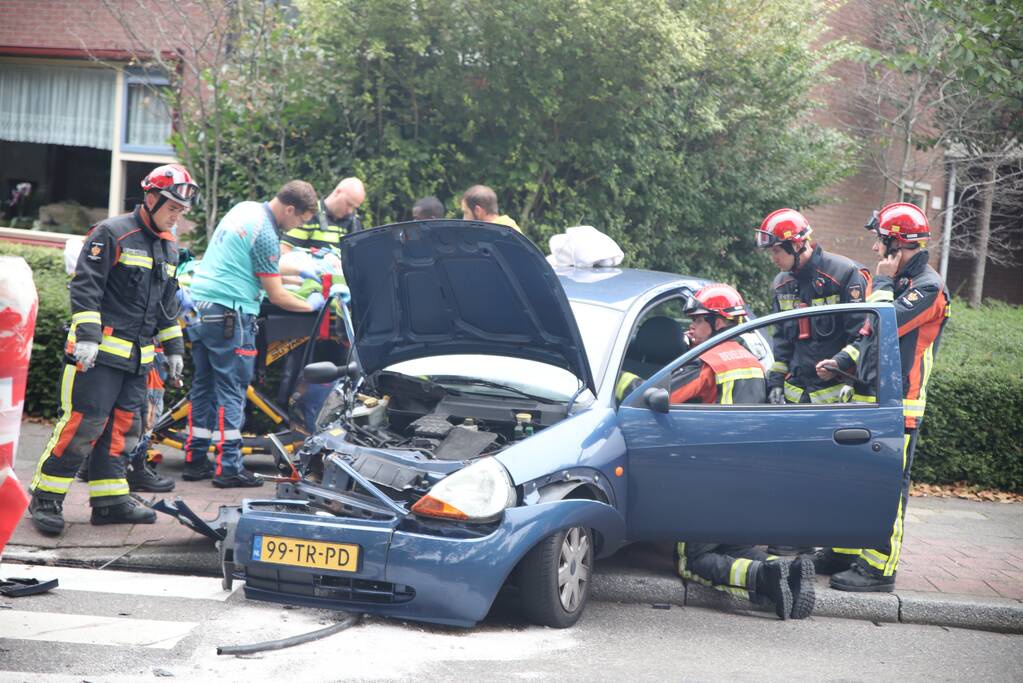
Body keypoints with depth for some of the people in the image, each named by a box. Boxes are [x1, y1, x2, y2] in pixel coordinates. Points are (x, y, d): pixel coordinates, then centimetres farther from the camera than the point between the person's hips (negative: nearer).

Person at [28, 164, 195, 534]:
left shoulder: (168, 248, 17)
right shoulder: (111, 234, -7)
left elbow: (168, 304, 25)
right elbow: (85, 285, -13)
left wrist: (173, 347, 22)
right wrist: (87, 335, -20)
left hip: (138, 357, 8)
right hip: (101, 350, -8)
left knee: (122, 427, 8)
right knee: (84, 422, -10)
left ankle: (110, 499, 14)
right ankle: (45, 499, -2)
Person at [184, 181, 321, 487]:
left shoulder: (245, 208, 12)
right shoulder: (265, 236, -15)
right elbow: (277, 296, -10)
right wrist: (310, 305, 5)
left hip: (200, 306, 9)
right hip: (229, 313, -9)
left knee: (203, 387, 12)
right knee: (231, 391, -5)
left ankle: (195, 460, 17)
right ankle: (228, 467, -5)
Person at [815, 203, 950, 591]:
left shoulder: (927, 288, -13)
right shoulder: (898, 281, 17)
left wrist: (883, 282, -12)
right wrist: (841, 362, 15)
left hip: (899, 405, -9)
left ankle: (878, 569, -2)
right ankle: (846, 552, 24)